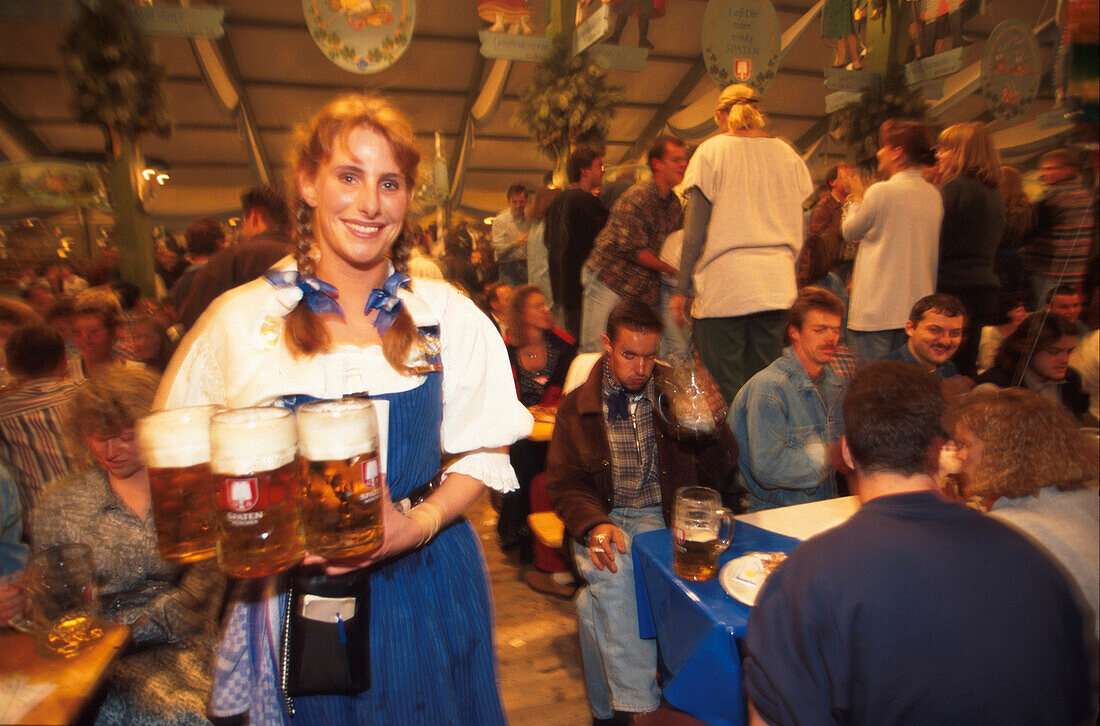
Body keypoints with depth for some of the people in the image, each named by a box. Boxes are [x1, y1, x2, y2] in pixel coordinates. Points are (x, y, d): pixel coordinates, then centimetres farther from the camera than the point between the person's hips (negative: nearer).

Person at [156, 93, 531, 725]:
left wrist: (420, 523, -17)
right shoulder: (240, 319, -5)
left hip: (427, 591, 1)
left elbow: (486, 450, -2)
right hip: (295, 597, 0)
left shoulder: (449, 316, -4)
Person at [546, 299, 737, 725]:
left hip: (661, 517, 0)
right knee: (611, 577, -32)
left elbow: (719, 474, 5)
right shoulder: (578, 406, 4)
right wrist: (594, 524, -16)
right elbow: (562, 483, 4)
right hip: (603, 518, 1)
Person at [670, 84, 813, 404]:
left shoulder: (711, 151, 2)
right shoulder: (787, 153, 13)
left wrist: (683, 290, 2)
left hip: (725, 281, -4)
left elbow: (695, 231, -2)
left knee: (725, 388, 0)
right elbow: (796, 227, 15)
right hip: (778, 286, 4)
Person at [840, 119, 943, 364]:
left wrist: (856, 196, 17)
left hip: (876, 310, -7)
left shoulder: (881, 191, -12)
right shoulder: (935, 195, 9)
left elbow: (849, 230, 3)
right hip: (918, 308, 7)